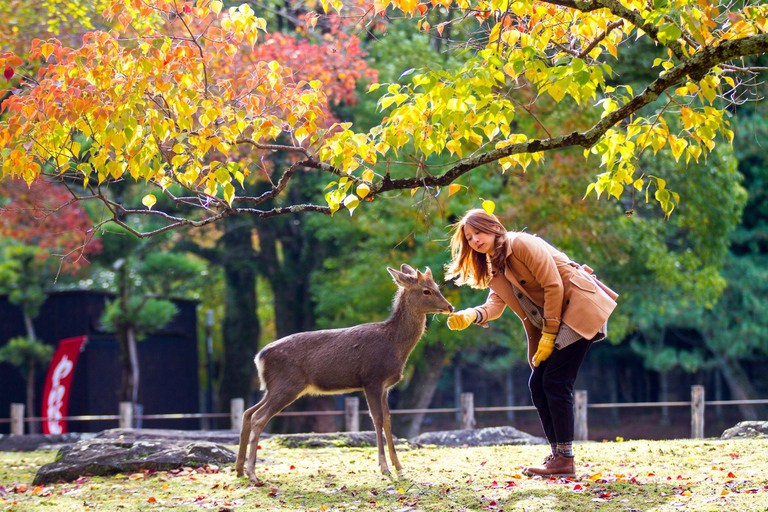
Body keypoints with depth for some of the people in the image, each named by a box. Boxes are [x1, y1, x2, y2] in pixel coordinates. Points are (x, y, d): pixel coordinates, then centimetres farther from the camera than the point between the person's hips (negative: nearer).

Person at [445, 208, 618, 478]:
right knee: (538, 383, 3)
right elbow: (495, 304, -1)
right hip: (551, 322, 9)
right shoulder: (496, 268, 14)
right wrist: (470, 315, -22)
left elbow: (553, 286, -16)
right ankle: (557, 453, 8)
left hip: (579, 308, -9)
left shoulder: (522, 244, -12)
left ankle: (565, 460, -13)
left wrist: (548, 336, -15)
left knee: (555, 382, -14)